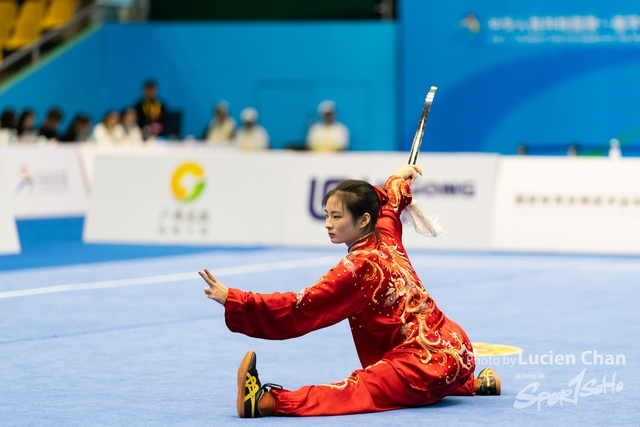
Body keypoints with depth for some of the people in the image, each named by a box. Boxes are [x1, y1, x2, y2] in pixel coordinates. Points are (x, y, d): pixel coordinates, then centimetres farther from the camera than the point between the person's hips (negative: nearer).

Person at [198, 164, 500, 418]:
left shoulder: (358, 267, -18)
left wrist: (232, 299, -26)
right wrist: (399, 179, 52)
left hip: (426, 363, -10)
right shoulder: (386, 239, 6)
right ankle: (476, 384, 41)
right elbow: (388, 203, 31)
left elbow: (300, 308, -23)